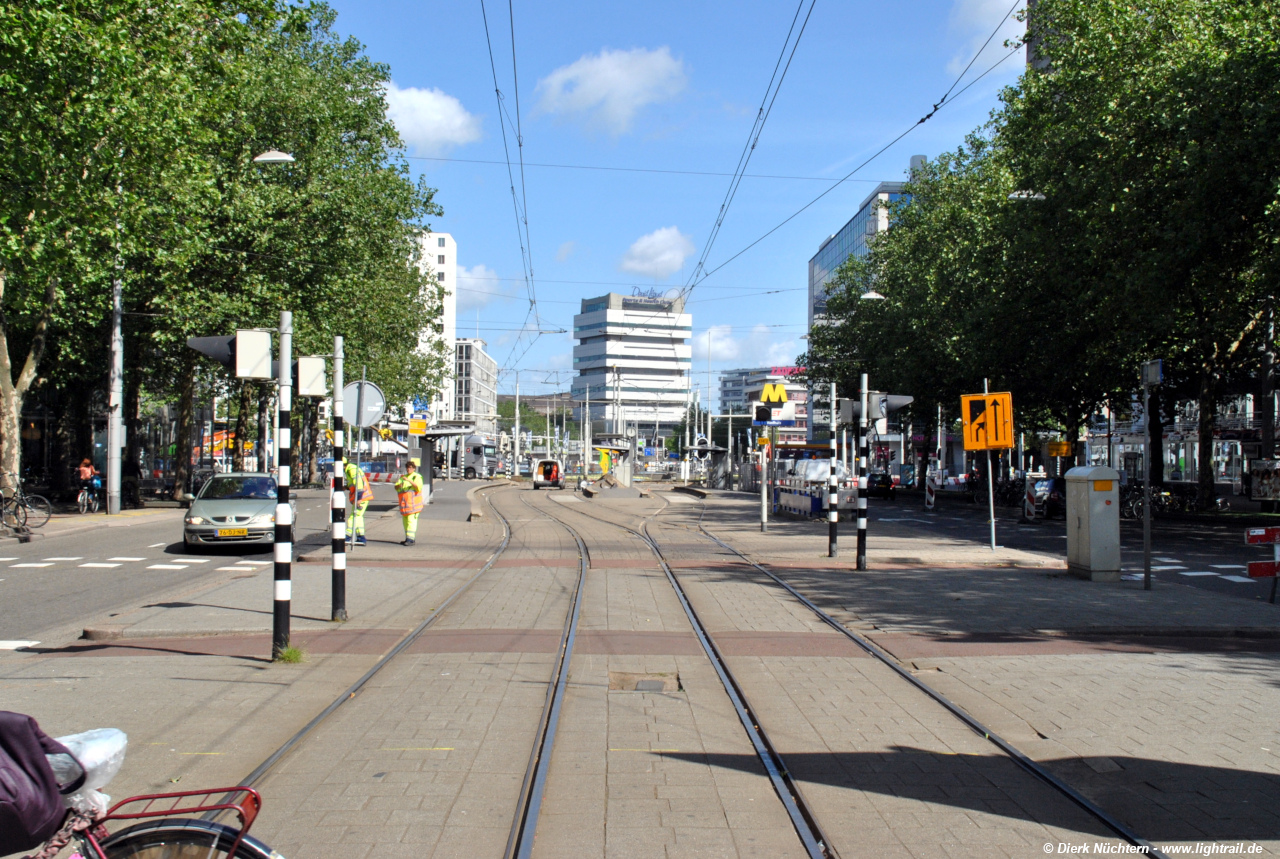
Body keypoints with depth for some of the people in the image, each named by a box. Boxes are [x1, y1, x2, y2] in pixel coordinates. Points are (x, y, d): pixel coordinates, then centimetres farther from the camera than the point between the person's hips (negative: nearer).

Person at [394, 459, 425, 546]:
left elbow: (418, 487, -19)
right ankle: (408, 539, 15)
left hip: (413, 503, -7)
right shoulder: (404, 477, 20)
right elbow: (396, 487, 10)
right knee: (406, 521, 9)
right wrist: (399, 485, -14)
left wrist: (409, 481, -29)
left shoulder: (417, 477, 0)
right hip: (404, 502, 7)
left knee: (411, 520, -14)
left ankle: (410, 539, -20)